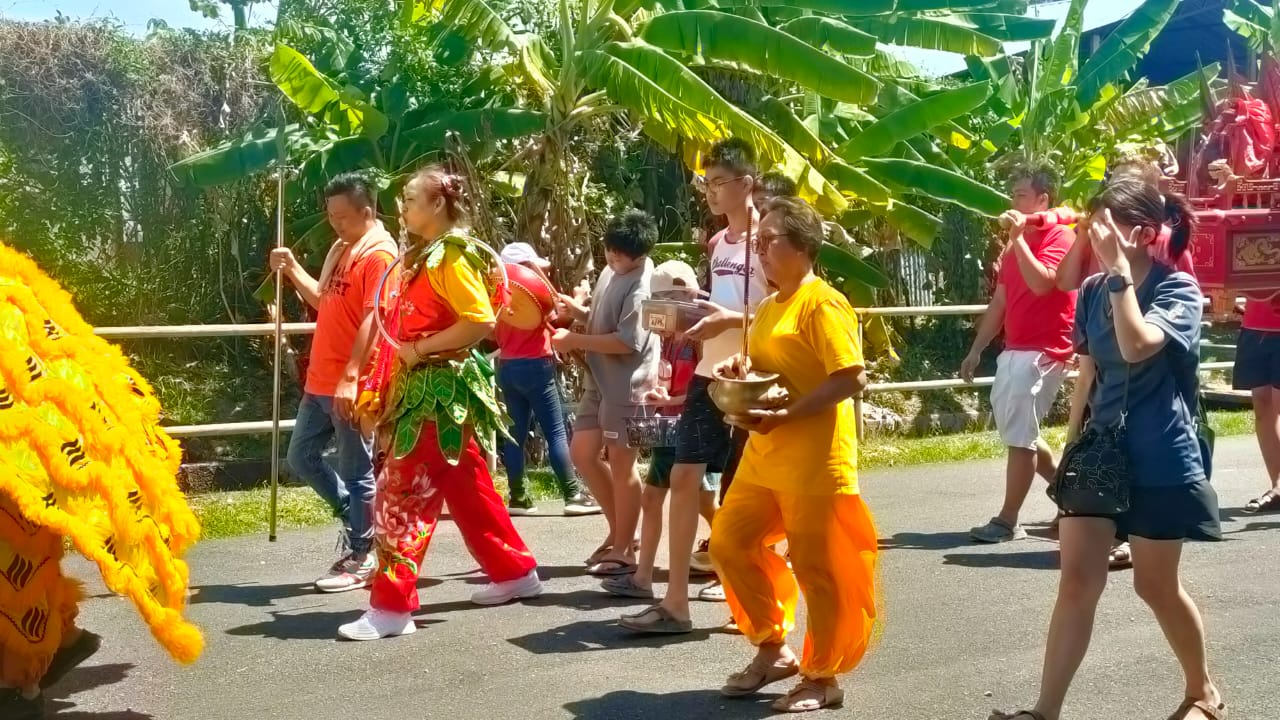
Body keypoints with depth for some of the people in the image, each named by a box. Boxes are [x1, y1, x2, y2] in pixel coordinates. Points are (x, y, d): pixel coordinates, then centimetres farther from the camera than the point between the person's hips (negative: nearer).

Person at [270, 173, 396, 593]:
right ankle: (357, 519, 29)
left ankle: (361, 559, 11)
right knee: (301, 457, 16)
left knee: (355, 472, 0)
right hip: (320, 382, 9)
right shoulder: (340, 250, 15)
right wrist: (292, 270, 11)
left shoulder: (379, 255, -14)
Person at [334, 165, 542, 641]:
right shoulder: (421, 256, 17)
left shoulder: (452, 255, -13)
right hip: (422, 387, 10)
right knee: (467, 489, 16)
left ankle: (391, 606, -6)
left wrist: (420, 348, -18)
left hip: (440, 389, -10)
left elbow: (481, 321, -24)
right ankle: (514, 572, 28)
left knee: (402, 494, -10)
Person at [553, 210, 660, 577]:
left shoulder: (642, 285, -18)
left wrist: (575, 340, -19)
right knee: (582, 452, 12)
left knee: (621, 462, -1)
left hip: (626, 384, -9)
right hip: (600, 380, 9)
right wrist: (576, 309, 2)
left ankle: (624, 549, 11)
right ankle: (619, 530, 25)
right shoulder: (611, 272, 11)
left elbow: (628, 341, -24)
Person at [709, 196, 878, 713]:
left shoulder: (822, 303, -13)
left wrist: (785, 415, -24)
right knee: (730, 543, 12)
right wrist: (743, 370, 3)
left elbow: (852, 378, -20)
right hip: (764, 455, 9)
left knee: (816, 567, 1)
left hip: (813, 458, -9)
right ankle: (773, 649, 26)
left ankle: (822, 677, 16)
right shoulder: (768, 308, 14)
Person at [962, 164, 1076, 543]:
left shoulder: (1060, 236, -9)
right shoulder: (1015, 245, 17)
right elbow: (999, 302, 19)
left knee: (1018, 434, -9)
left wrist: (1018, 237, -21)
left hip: (1043, 351, -9)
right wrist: (976, 349, 16)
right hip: (1014, 349, 9)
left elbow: (1041, 283, -26)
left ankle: (1007, 521, -4)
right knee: (1014, 430, 14)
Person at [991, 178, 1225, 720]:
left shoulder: (1178, 289, -12)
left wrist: (1119, 269, -28)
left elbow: (1137, 346, -31)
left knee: (1156, 584, 8)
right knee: (1077, 579, 0)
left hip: (1159, 460, -5)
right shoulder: (1092, 291, 4)